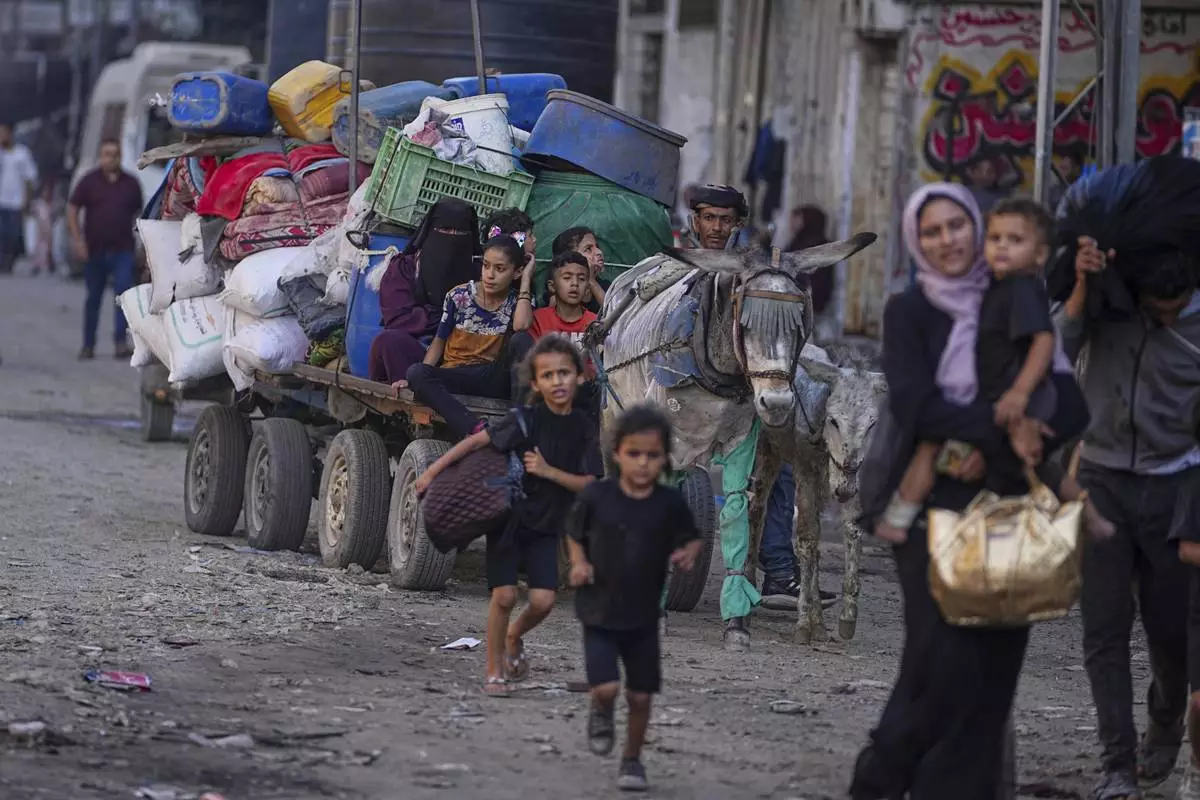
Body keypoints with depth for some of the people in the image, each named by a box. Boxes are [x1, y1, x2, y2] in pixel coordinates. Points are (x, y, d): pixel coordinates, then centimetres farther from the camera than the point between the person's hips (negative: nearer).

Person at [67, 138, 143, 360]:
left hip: (123, 250, 0)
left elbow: (138, 214, 14)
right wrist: (77, 240, -8)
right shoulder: (89, 181, 1)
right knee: (93, 298, 9)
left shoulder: (131, 183, 6)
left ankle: (121, 342, -15)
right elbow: (72, 210, 1)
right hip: (95, 250, 0)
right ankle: (88, 346, 18)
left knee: (124, 293, -14)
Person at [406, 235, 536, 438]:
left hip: (493, 379, 0)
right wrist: (418, 377, -8)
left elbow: (521, 326, -21)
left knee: (521, 340, -27)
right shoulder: (458, 296, 3)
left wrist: (526, 281, -11)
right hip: (456, 375, 0)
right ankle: (475, 431, -49)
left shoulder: (517, 301, 3)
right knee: (416, 372, -31)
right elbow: (439, 340, 7)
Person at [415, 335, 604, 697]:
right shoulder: (525, 420, -11)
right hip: (507, 517, -3)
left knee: (543, 600, -9)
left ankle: (514, 637, 24)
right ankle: (494, 672, 4)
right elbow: (478, 441, -8)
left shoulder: (583, 430, -1)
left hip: (546, 526, 3)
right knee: (504, 595, -12)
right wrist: (433, 470, -11)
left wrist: (548, 471, -17)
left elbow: (588, 484, -3)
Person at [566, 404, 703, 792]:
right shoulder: (596, 496, -11)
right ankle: (600, 715, 23)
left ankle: (633, 758, 32)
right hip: (599, 613, -1)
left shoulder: (670, 503, -9)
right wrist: (579, 564, -13)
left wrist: (688, 553, -18)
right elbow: (574, 535, 4)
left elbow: (691, 539, 4)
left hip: (644, 615, 2)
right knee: (606, 687, -14)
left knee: (640, 695, 8)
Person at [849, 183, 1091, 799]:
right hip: (931, 504, -3)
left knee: (993, 661, -4)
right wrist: (1002, 425, -22)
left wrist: (994, 447, -14)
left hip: (1005, 504, 3)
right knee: (944, 656, -14)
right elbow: (914, 404, -12)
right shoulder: (909, 312, 3)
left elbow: (1070, 408, 1)